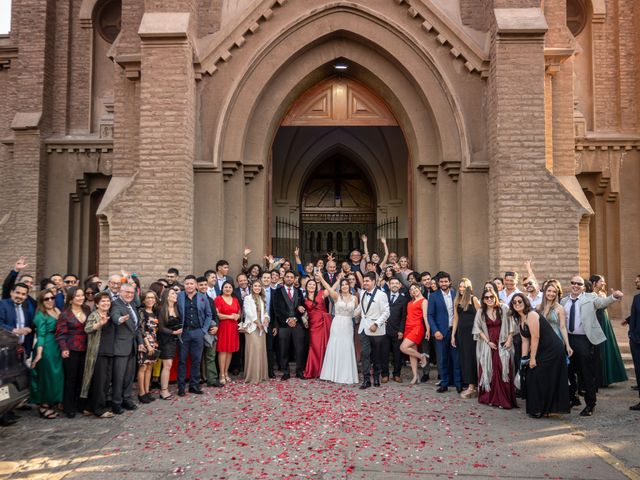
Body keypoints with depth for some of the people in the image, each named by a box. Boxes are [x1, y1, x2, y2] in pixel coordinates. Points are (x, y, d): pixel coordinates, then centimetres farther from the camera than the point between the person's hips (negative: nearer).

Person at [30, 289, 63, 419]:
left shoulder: (57, 311, 11)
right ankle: (43, 407, 12)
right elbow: (41, 335, -14)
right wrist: (39, 353, -18)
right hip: (46, 348, -7)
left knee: (56, 376, 11)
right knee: (47, 377, 1)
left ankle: (49, 403, 22)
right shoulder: (41, 315, -7)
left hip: (57, 348, 7)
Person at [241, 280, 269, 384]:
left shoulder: (262, 299, 17)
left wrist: (266, 318, -6)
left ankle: (261, 374, 13)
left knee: (262, 350, 5)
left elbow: (265, 311, 15)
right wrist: (257, 322, -10)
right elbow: (248, 312, -9)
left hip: (262, 327, 6)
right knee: (253, 350, -10)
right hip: (252, 327, -6)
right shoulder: (247, 298, -2)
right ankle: (253, 376, -5)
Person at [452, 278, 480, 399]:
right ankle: (470, 386, 14)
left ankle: (472, 387, 1)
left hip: (472, 331, -6)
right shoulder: (456, 300, 11)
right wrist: (453, 334, 11)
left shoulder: (474, 299, -4)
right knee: (464, 358, 6)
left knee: (471, 358, -4)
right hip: (461, 332, 6)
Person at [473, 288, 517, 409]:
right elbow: (478, 329, 2)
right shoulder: (480, 312, 4)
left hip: (502, 345, -1)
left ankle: (504, 400, 3)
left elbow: (511, 326, 1)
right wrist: (488, 341, -7)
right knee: (488, 371, 3)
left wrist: (509, 340, -8)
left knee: (503, 371, -4)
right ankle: (489, 398, 15)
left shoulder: (504, 309, 0)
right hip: (487, 345, 1)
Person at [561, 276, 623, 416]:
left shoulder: (590, 298, -2)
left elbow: (603, 302, -21)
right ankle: (573, 398, 36)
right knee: (570, 370, 17)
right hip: (568, 339, 5)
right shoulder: (564, 301, 8)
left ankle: (590, 404, 11)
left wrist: (614, 296, -40)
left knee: (587, 373, -1)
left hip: (584, 340, -4)